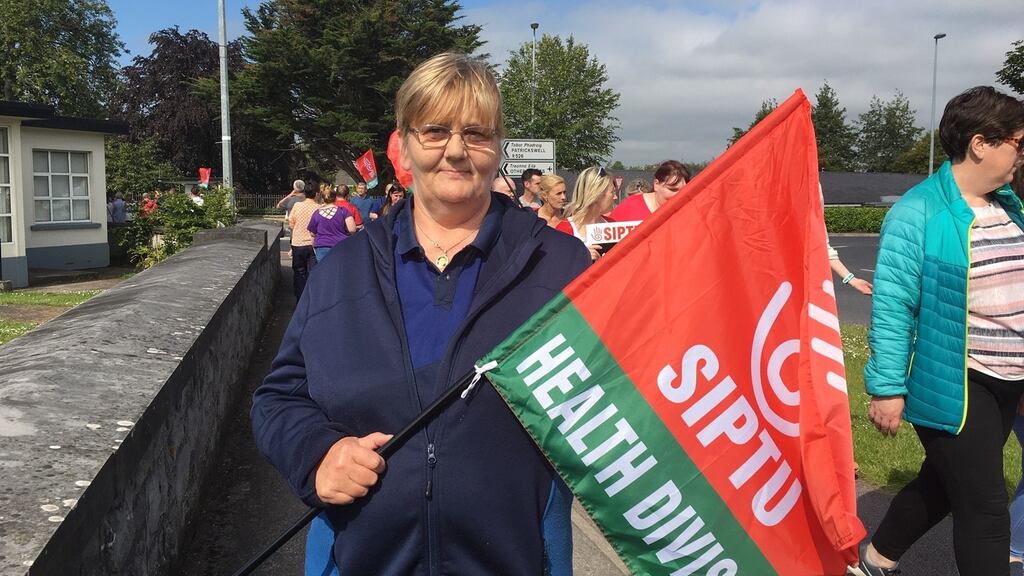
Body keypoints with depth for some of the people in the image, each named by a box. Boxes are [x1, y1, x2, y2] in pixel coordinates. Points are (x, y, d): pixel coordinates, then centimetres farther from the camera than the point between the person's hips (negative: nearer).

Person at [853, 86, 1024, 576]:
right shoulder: (919, 212, -16)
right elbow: (892, 303, -18)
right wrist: (887, 386, -20)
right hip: (951, 384, -8)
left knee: (942, 485, 20)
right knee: (984, 510, -2)